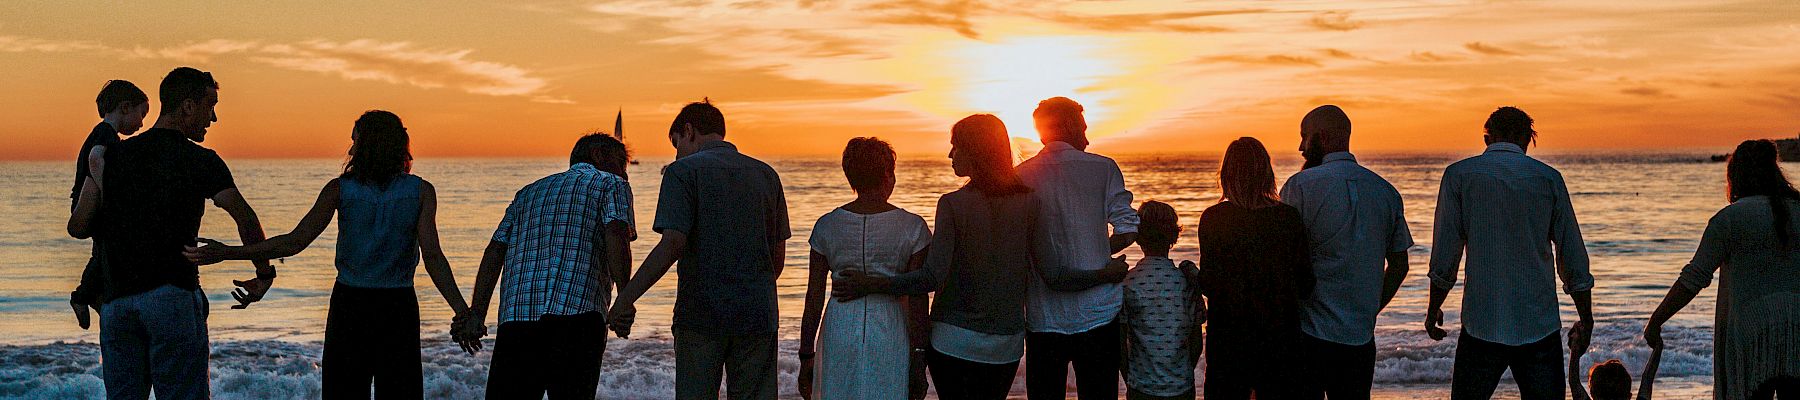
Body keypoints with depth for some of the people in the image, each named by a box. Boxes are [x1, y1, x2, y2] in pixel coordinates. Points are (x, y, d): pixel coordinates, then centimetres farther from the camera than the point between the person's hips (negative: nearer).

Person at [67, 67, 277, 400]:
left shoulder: (111, 157, 11)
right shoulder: (201, 161, -2)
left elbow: (77, 227, 9)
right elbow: (245, 218, -13)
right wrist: (264, 274, -2)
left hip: (116, 300, 5)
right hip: (172, 297, -4)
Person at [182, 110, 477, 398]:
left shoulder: (340, 188, -3)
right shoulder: (421, 191, -4)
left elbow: (295, 242, -8)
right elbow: (432, 256, -12)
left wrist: (228, 253, -3)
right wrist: (462, 311, -14)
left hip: (348, 303, 0)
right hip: (398, 306, 0)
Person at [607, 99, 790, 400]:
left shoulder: (683, 172, -4)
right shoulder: (766, 174, 11)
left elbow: (672, 245, -16)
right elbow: (778, 254, 12)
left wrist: (625, 299, -15)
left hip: (701, 314, -4)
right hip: (758, 315, 4)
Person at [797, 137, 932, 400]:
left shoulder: (827, 226, 1)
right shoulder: (912, 227, -4)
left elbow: (813, 299, 2)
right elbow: (917, 300, -6)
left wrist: (806, 356, 9)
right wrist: (918, 361, -1)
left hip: (840, 332, 2)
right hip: (890, 336, -2)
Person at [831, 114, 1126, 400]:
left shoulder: (952, 204, -12)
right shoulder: (1029, 202, -1)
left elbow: (932, 277, -18)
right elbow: (1050, 275, -2)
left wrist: (871, 285, -11)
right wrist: (1106, 274, 11)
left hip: (955, 342, -4)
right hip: (1007, 343, 4)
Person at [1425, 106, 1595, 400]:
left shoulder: (1459, 174, -1)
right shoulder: (1549, 178, 3)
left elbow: (1445, 257, -3)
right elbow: (1574, 260, 5)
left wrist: (1434, 310, 10)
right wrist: (1586, 320, 15)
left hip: (1482, 325, -1)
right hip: (1540, 327, 1)